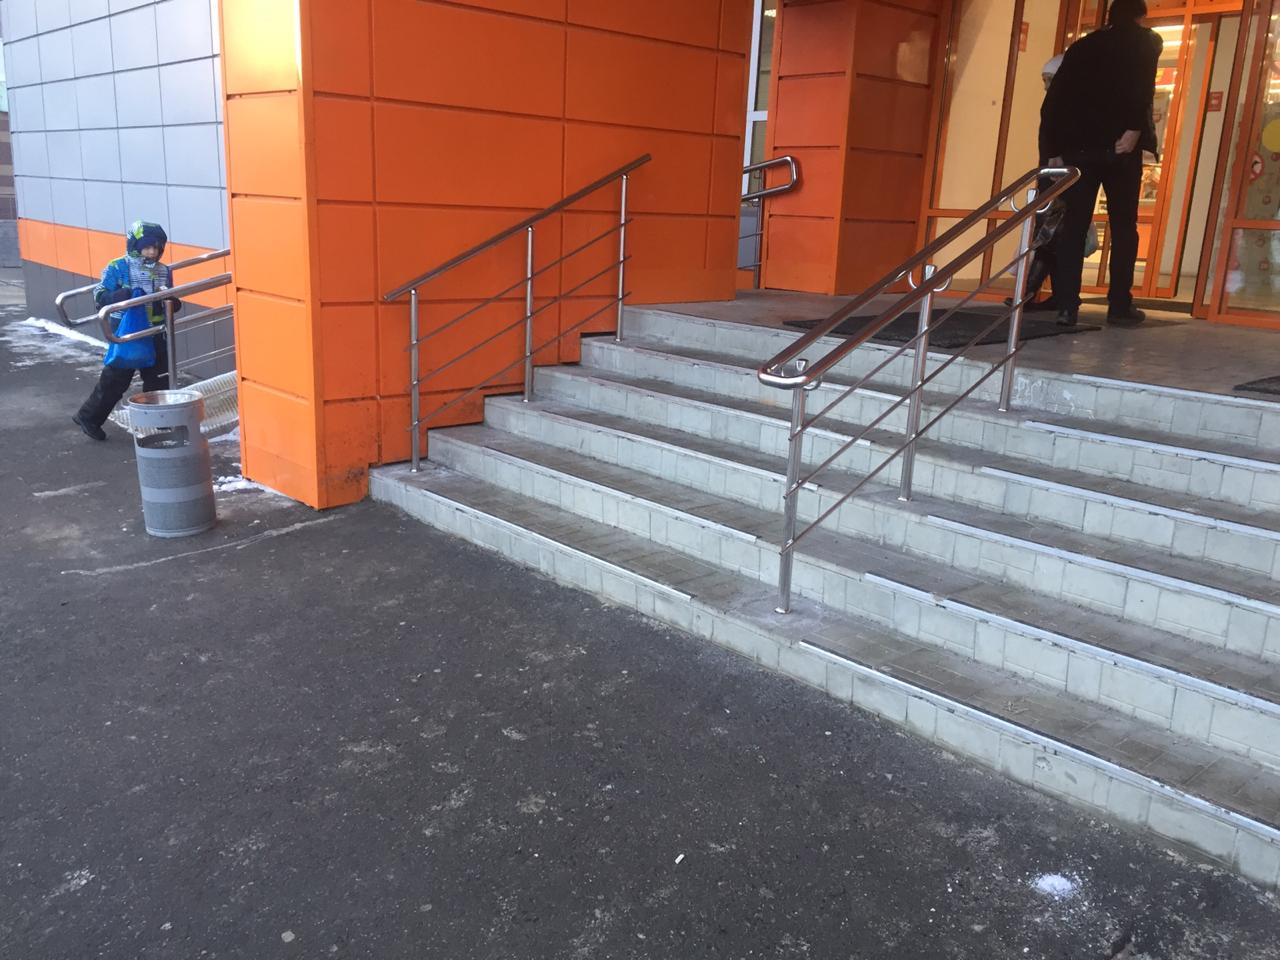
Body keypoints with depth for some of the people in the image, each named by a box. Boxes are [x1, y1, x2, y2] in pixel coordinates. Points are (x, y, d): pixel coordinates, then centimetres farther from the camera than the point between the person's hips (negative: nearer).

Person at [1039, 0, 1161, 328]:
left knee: (1073, 227, 1)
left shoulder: (1080, 47, 20)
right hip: (1119, 145, -2)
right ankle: (1119, 306, 1)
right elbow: (1142, 87, -10)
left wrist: (1053, 150, 9)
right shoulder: (1147, 41, 11)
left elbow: (1052, 101, 10)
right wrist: (1135, 129, -15)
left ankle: (1067, 306, -5)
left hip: (1078, 146, 3)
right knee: (1123, 226, 4)